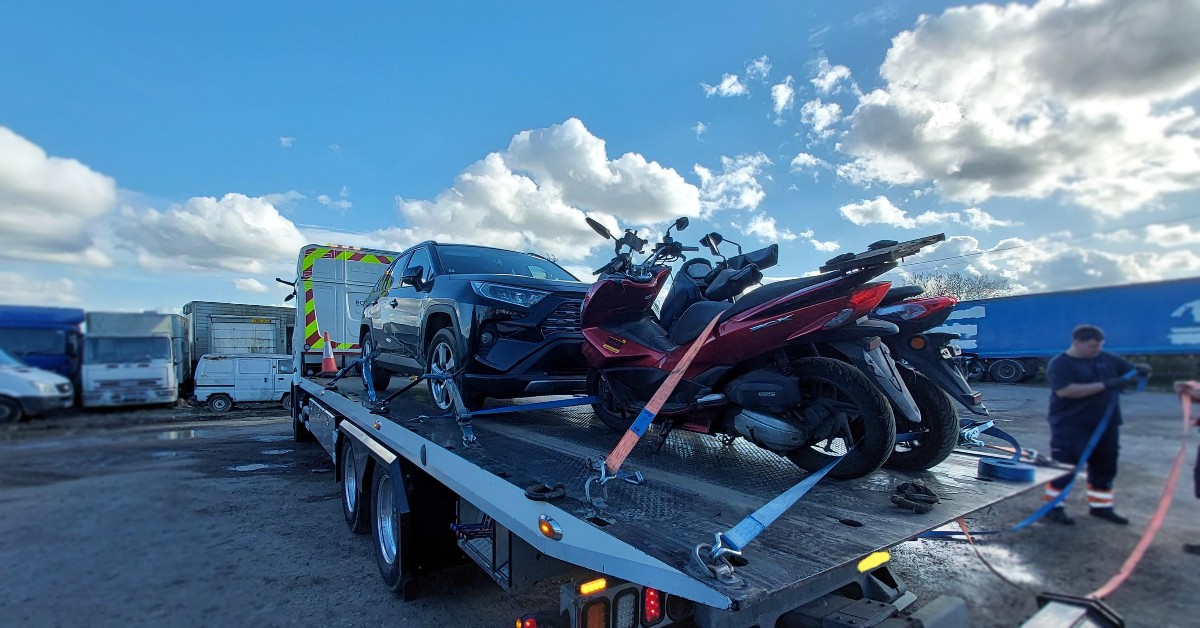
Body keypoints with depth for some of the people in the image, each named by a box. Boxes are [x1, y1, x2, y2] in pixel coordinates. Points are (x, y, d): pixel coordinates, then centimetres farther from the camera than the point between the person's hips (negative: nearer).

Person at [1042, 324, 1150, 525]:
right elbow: (1065, 390, -25)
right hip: (1071, 426, -7)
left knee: (1105, 467, 15)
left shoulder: (1108, 359, 8)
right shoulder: (1060, 364, -13)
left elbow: (1130, 369, 17)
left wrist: (1140, 370, -8)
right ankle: (1053, 507, 6)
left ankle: (1100, 506, 30)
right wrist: (1105, 385, -26)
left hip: (1106, 424, 7)